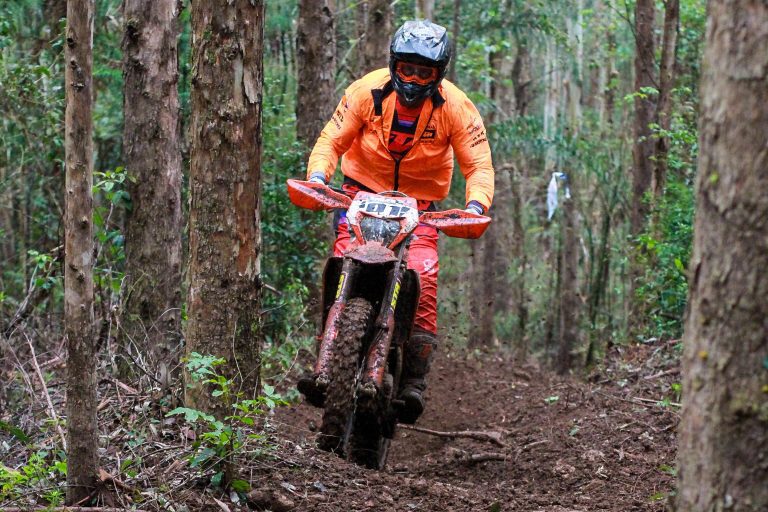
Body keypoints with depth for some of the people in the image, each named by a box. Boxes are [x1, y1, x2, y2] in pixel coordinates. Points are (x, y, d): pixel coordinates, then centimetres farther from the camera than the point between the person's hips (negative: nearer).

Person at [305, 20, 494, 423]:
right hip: (363, 192, 1)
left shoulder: (455, 107, -12)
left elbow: (479, 164, -11)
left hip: (420, 202, 0)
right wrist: (317, 177, -27)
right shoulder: (367, 91, -11)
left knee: (424, 278, -22)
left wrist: (475, 204, -31)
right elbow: (332, 140, -7)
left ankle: (413, 381, -19)